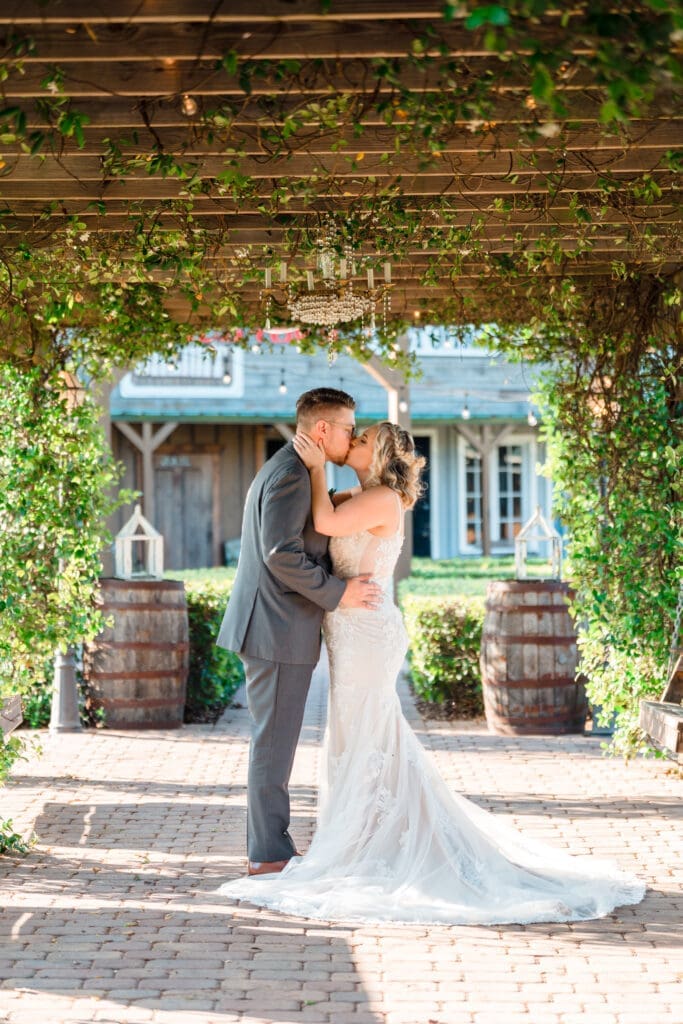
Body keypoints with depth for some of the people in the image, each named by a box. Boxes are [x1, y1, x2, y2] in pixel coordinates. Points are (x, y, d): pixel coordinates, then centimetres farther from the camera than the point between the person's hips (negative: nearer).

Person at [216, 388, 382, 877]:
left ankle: (269, 846, 22)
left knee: (276, 742, 15)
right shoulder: (291, 474, -15)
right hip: (278, 630, -11)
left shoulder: (285, 469, 18)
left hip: (277, 629, 11)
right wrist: (336, 592, -17)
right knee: (274, 743, -4)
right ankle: (269, 854, 3)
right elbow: (281, 553, -23)